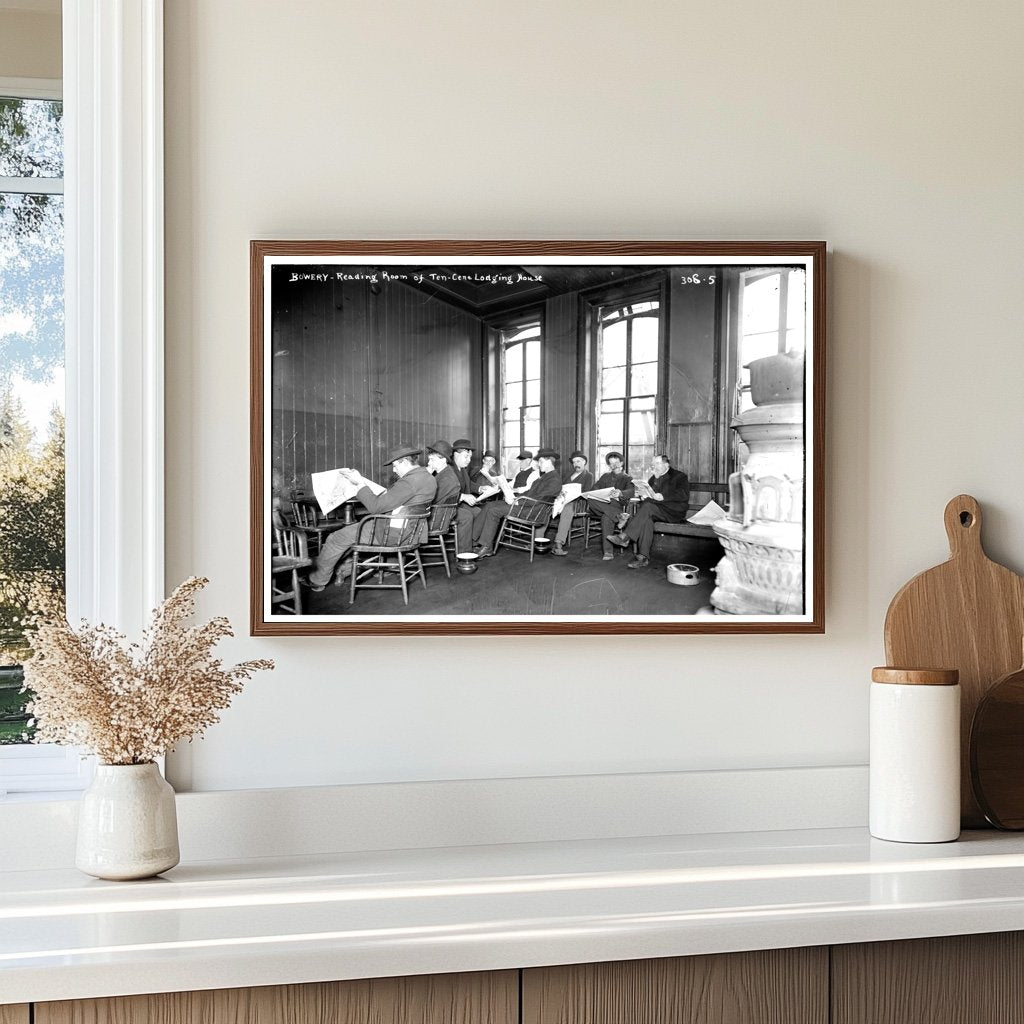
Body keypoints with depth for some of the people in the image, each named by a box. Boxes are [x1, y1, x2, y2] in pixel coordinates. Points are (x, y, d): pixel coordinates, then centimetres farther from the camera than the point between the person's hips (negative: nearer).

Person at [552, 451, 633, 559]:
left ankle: (607, 552, -38)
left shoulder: (627, 479, 18)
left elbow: (630, 492, -3)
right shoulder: (605, 476, 31)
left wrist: (620, 493, -28)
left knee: (606, 518, -37)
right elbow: (594, 488, 16)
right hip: (601, 505, 4)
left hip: (616, 506, -4)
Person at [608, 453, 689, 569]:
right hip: (654, 511, 6)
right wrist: (644, 494, -1)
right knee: (646, 519, -31)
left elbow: (684, 495, -12)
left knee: (648, 506, -32)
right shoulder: (653, 479, 27)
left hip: (674, 512, -6)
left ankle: (625, 537, -37)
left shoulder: (679, 476, 5)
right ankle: (643, 557, -38)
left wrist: (663, 496, -22)